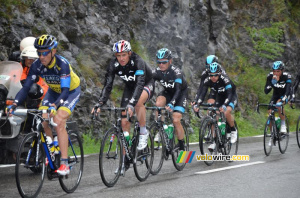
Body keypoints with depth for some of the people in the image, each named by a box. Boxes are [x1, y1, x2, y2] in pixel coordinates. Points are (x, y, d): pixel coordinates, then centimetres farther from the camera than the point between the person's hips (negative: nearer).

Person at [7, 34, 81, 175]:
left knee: (58, 121, -26)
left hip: (71, 91, -6)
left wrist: (55, 105, -57)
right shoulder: (37, 65, -20)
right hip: (54, 91, 6)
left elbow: (65, 90, -40)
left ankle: (64, 164, -26)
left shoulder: (62, 64, -33)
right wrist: (14, 104, -38)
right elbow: (26, 87, -22)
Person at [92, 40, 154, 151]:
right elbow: (108, 85, -25)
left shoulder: (138, 62, -34)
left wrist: (131, 104, -59)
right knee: (124, 121, -5)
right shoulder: (113, 65, -22)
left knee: (138, 102, -38)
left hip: (146, 85, -5)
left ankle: (143, 132, -17)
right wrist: (100, 103, -41)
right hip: (130, 87, 5)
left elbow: (140, 84, -46)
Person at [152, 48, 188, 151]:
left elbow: (178, 90, -41)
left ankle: (182, 147, 1)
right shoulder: (156, 72, -20)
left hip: (181, 93, -4)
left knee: (176, 120, -16)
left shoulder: (176, 72, -32)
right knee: (158, 104, -30)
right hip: (168, 92, 4)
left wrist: (171, 104, -56)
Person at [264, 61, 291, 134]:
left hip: (284, 95, -3)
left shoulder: (287, 76, -28)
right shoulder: (270, 76, -21)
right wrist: (272, 82, -40)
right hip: (276, 95, 3)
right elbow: (266, 91, -26)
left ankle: (283, 124, -18)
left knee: (279, 105, -34)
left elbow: (288, 90, -38)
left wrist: (283, 99, -54)